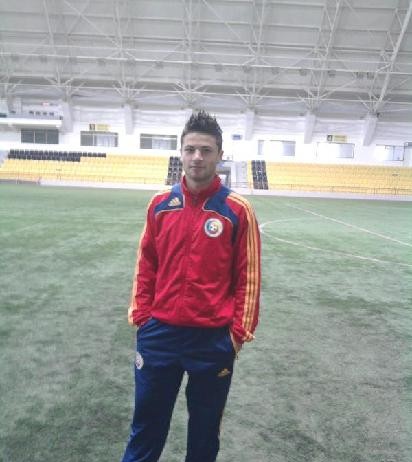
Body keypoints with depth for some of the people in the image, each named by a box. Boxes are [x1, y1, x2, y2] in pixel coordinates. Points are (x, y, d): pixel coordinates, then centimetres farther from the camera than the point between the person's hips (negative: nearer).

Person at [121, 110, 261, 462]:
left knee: (205, 429, 17)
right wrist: (141, 315, 6)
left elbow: (248, 276, -5)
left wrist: (238, 332, -4)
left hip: (213, 338, -2)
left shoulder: (238, 210, -8)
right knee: (146, 426, 18)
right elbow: (146, 266, 9)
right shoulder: (160, 204, 2)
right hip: (159, 333, 3)